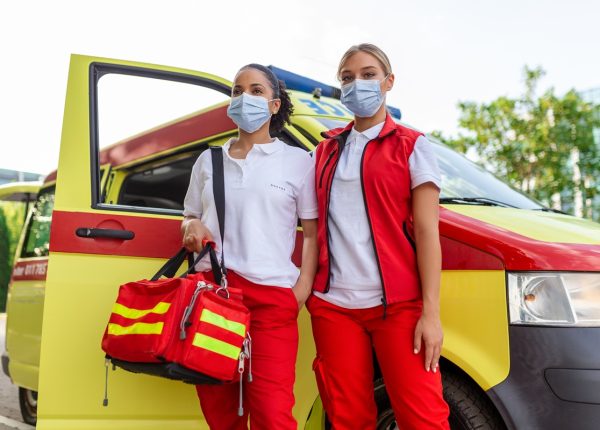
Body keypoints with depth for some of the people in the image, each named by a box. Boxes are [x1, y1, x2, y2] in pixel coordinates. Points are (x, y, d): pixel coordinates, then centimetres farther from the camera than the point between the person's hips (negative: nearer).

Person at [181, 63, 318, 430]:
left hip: (272, 294, -3)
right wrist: (192, 227, 0)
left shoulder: (298, 161, 8)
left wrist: (303, 289, -7)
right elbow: (190, 218, 25)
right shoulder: (208, 160, 18)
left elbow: (312, 233, 5)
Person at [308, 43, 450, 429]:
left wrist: (430, 312, -11)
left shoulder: (412, 146, 3)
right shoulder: (327, 151, 15)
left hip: (398, 305, -3)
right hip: (333, 303, 4)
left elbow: (427, 231, -4)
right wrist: (306, 287, 6)